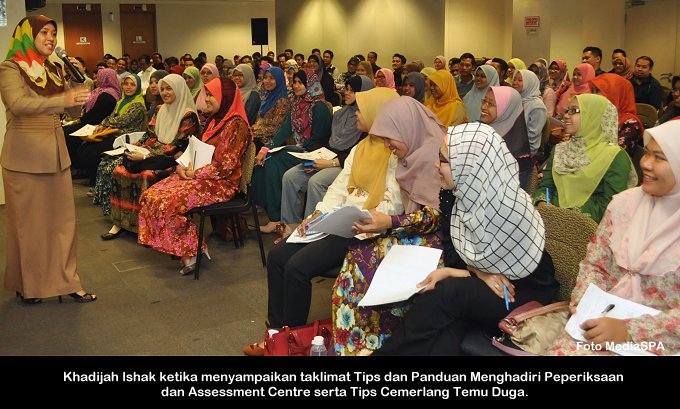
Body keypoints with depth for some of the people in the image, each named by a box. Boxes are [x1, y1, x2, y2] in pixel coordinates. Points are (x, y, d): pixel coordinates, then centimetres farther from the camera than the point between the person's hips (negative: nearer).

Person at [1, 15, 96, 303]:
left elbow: (74, 106, 12)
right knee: (28, 223, 5)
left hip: (56, 154, 6)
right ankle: (26, 285, 20)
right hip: (25, 157, -5)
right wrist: (62, 100, -37)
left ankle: (66, 281, 16)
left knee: (63, 220, 6)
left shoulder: (53, 70, 12)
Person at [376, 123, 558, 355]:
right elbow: (451, 249, -1)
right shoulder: (451, 193, -9)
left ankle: (387, 351, -14)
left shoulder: (507, 210, -30)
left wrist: (465, 272, -17)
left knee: (448, 293, -29)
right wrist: (477, 273, -18)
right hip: (481, 286, 5)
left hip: (528, 293, -5)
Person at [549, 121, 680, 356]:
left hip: (659, 340, -4)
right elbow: (595, 264, 10)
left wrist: (629, 331, -18)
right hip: (605, 321, 4)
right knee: (562, 351, -23)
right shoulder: (624, 203, 5)